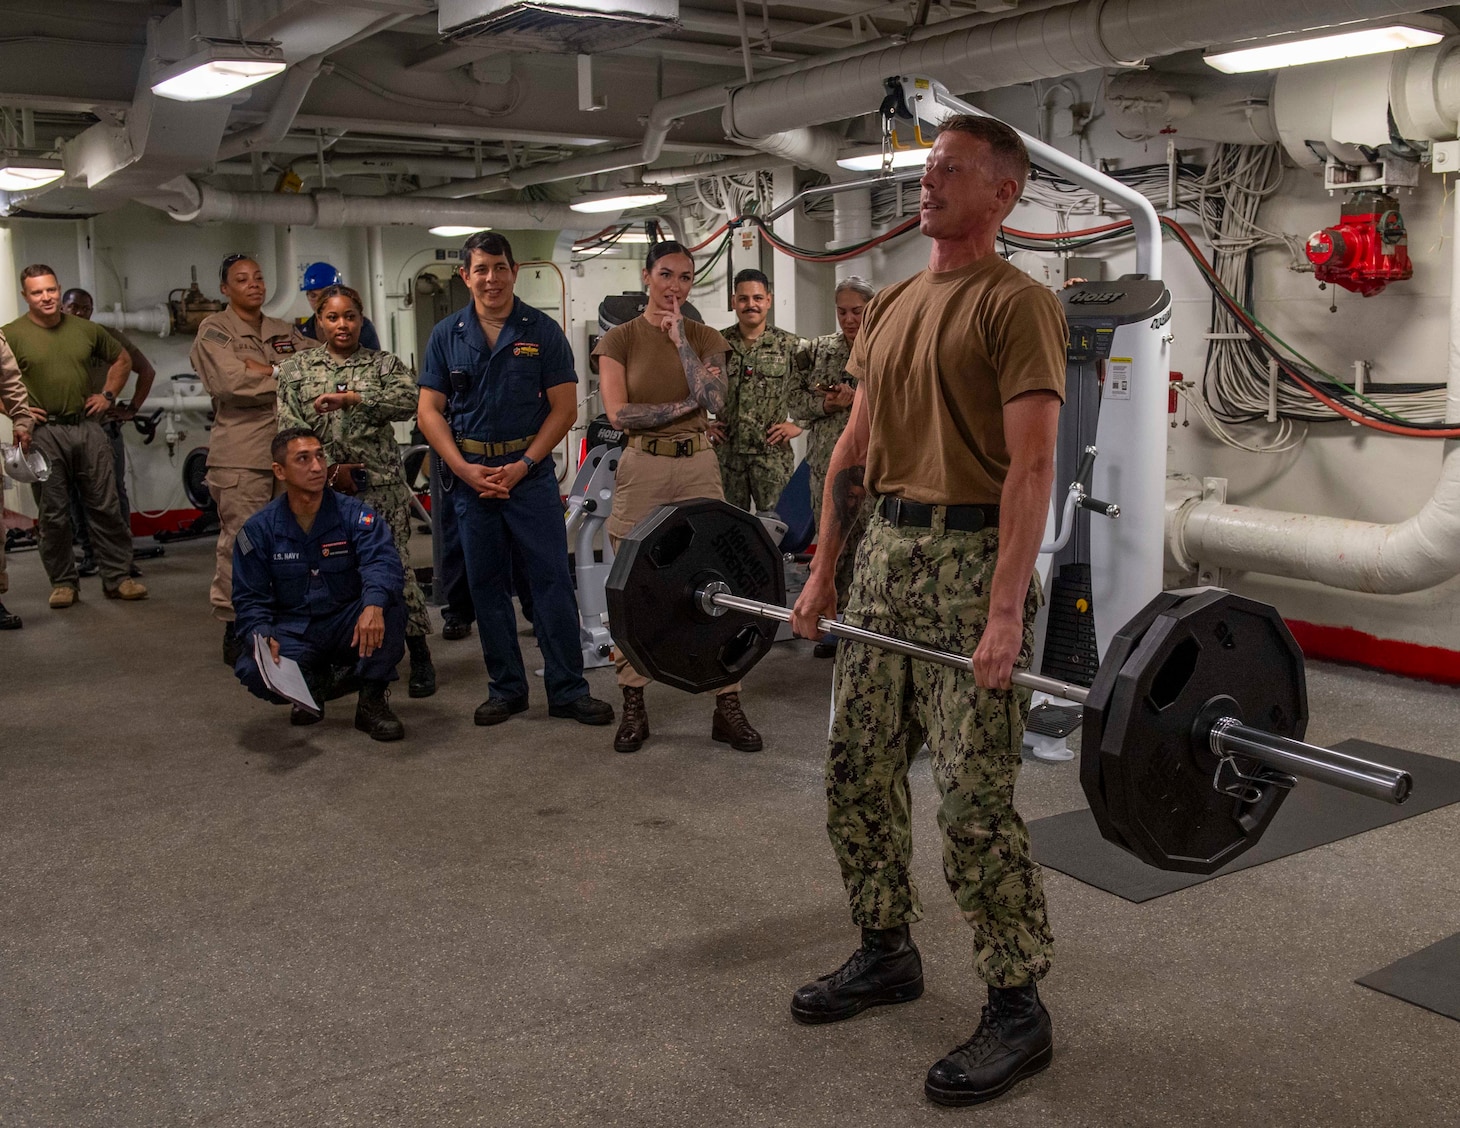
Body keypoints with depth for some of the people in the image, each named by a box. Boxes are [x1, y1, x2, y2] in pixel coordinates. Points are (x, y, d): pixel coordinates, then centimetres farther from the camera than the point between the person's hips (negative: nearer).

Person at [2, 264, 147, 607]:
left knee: (105, 507, 4)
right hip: (44, 432, -3)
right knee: (54, 515, 4)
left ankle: (116, 578, 12)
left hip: (87, 426, 3)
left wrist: (108, 395, 12)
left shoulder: (86, 330, 8)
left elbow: (121, 359, 22)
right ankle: (63, 583, 14)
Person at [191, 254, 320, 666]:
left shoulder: (285, 332, 21)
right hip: (241, 455, -5)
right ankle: (236, 630, 3)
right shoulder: (214, 330, 4)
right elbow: (233, 382, -13)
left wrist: (264, 369, -6)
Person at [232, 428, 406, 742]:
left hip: (349, 629, -1)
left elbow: (382, 560, -27)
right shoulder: (258, 529, -3)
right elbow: (249, 598, -1)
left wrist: (373, 604, -49)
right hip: (292, 631, 1)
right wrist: (263, 637, -23)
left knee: (390, 605, -33)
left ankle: (373, 701, -12)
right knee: (252, 670, -29)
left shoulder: (354, 514, -9)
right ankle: (312, 683, 8)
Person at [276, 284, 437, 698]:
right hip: (321, 488, 2)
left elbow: (408, 401, -11)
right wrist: (331, 469, -7)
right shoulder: (296, 368, 12)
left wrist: (349, 397, -20)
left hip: (380, 485, -2)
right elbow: (291, 427, 2)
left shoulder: (385, 364, 8)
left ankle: (420, 659, 5)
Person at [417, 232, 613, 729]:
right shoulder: (447, 335, 5)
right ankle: (506, 687, 19)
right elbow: (429, 411, 4)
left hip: (530, 470, -2)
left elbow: (564, 408, -2)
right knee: (486, 585, 7)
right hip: (469, 472, 2)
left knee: (552, 579, -4)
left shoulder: (542, 331, 0)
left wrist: (523, 465, -10)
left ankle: (567, 689, 4)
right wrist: (465, 469, -8)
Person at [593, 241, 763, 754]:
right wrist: (686, 407, -9)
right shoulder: (620, 340, 3)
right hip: (641, 470, -1)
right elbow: (619, 413, -9)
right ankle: (633, 708, 14)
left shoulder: (706, 338, 8)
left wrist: (679, 336, -6)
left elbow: (715, 399, -9)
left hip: (699, 467, 1)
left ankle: (728, 708, 6)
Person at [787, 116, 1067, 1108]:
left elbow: (1031, 467, -17)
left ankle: (1019, 1008, 11)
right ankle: (887, 954, 31)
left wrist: (1005, 614, -24)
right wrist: (824, 571, 12)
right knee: (858, 774, 13)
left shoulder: (1017, 305, -9)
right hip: (886, 550, 8)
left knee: (976, 801, -5)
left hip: (970, 554, -8)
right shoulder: (891, 306, 15)